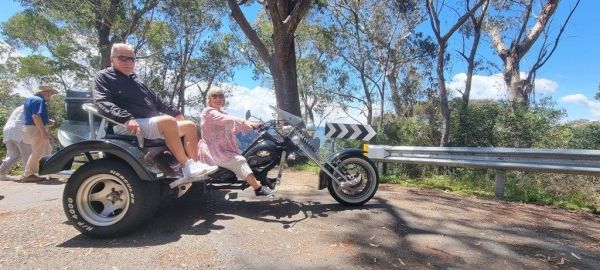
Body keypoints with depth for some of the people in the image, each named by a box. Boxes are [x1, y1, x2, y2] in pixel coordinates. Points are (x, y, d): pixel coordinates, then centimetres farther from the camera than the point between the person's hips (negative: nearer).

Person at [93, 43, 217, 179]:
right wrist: (126, 118, -29)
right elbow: (102, 102, -12)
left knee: (190, 126, 0)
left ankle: (194, 165, -10)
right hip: (128, 127, -8)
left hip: (153, 123, 8)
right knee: (168, 121, -34)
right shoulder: (104, 76, 6)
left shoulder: (135, 79, 28)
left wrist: (176, 113, 17)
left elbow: (157, 101, 29)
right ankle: (186, 166, -32)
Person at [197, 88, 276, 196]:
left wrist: (250, 125, -4)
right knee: (239, 161, -24)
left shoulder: (223, 113, 19)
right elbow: (227, 119, -28)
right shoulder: (208, 111, -9)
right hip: (213, 151, -9)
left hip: (223, 149, 10)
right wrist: (246, 123, -39)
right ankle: (259, 188, -26)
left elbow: (233, 129, 10)